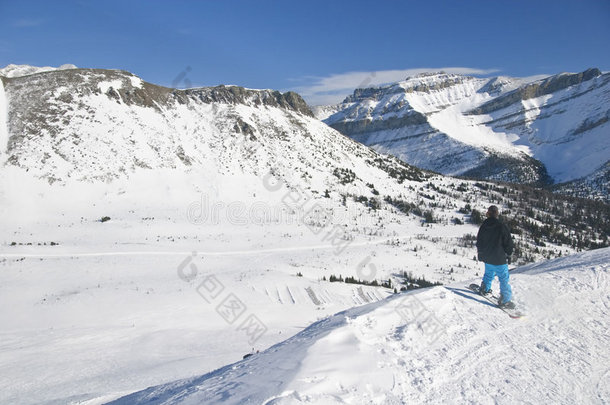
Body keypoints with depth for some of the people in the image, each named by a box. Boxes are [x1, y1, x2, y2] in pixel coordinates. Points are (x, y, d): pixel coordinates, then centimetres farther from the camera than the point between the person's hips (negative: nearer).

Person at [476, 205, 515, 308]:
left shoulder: (483, 226, 0)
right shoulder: (502, 227, -17)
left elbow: (479, 241, 12)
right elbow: (508, 242, -10)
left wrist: (481, 254, 26)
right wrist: (508, 255, 6)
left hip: (487, 258, 6)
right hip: (499, 259, -6)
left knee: (489, 274, 29)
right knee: (504, 278, 2)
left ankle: (484, 288, 41)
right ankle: (505, 300, 1)